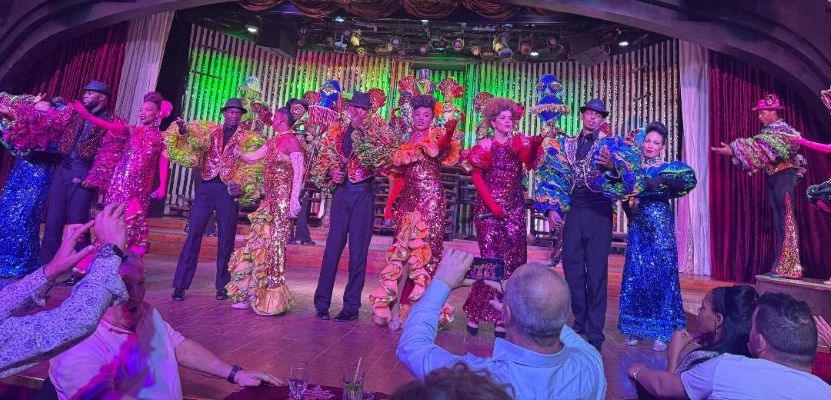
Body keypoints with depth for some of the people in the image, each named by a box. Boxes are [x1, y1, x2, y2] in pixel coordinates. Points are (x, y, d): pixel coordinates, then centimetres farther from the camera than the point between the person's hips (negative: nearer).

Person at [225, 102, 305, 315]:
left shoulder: (291, 141, -7)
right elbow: (251, 158, 26)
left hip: (282, 199, -8)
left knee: (273, 245, -5)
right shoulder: (272, 142, 19)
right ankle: (251, 294, 18)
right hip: (269, 200, 8)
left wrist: (294, 199, -23)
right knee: (258, 244, 9)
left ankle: (272, 299, 5)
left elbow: (298, 172, -16)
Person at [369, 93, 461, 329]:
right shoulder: (406, 144, 16)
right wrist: (389, 204, 8)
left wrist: (449, 133, -42)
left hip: (431, 198, -4)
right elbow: (400, 177, 15)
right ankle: (397, 305, 10)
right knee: (403, 247, 2)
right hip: (409, 199, 5)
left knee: (422, 247, -5)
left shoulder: (437, 137, 3)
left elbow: (442, 150, -22)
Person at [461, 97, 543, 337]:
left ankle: (501, 317, 9)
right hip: (489, 209, -3)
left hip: (515, 210, 3)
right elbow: (477, 178, -4)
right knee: (492, 259, -6)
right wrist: (493, 205, -15)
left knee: (512, 260, 1)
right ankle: (475, 312, 9)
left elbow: (529, 160, -9)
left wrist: (535, 145, -31)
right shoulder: (485, 145, 5)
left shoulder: (519, 142, 12)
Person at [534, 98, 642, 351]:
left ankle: (594, 333, 9)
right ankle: (579, 326, 23)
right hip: (573, 213, 3)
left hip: (599, 214, -3)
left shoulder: (610, 144, 6)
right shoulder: (565, 146, 14)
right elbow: (552, 176, 11)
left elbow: (631, 169, -7)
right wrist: (551, 207, -1)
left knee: (596, 273, -1)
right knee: (572, 271, 6)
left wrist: (612, 166, -28)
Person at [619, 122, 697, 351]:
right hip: (638, 226, 3)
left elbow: (690, 179, -15)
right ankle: (635, 328, 18)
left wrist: (659, 181, -21)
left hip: (660, 225, -2)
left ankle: (662, 332, 12)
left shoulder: (669, 168, 3)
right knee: (635, 275, 5)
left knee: (661, 275, 1)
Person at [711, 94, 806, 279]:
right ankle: (780, 264, 12)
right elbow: (760, 150, 12)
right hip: (772, 178, 9)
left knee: (786, 219, -9)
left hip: (784, 176, -9)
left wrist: (733, 150, -28)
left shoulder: (782, 129, -10)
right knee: (778, 221, 8)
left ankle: (787, 267, -7)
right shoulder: (767, 131, 16)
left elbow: (760, 148, -22)